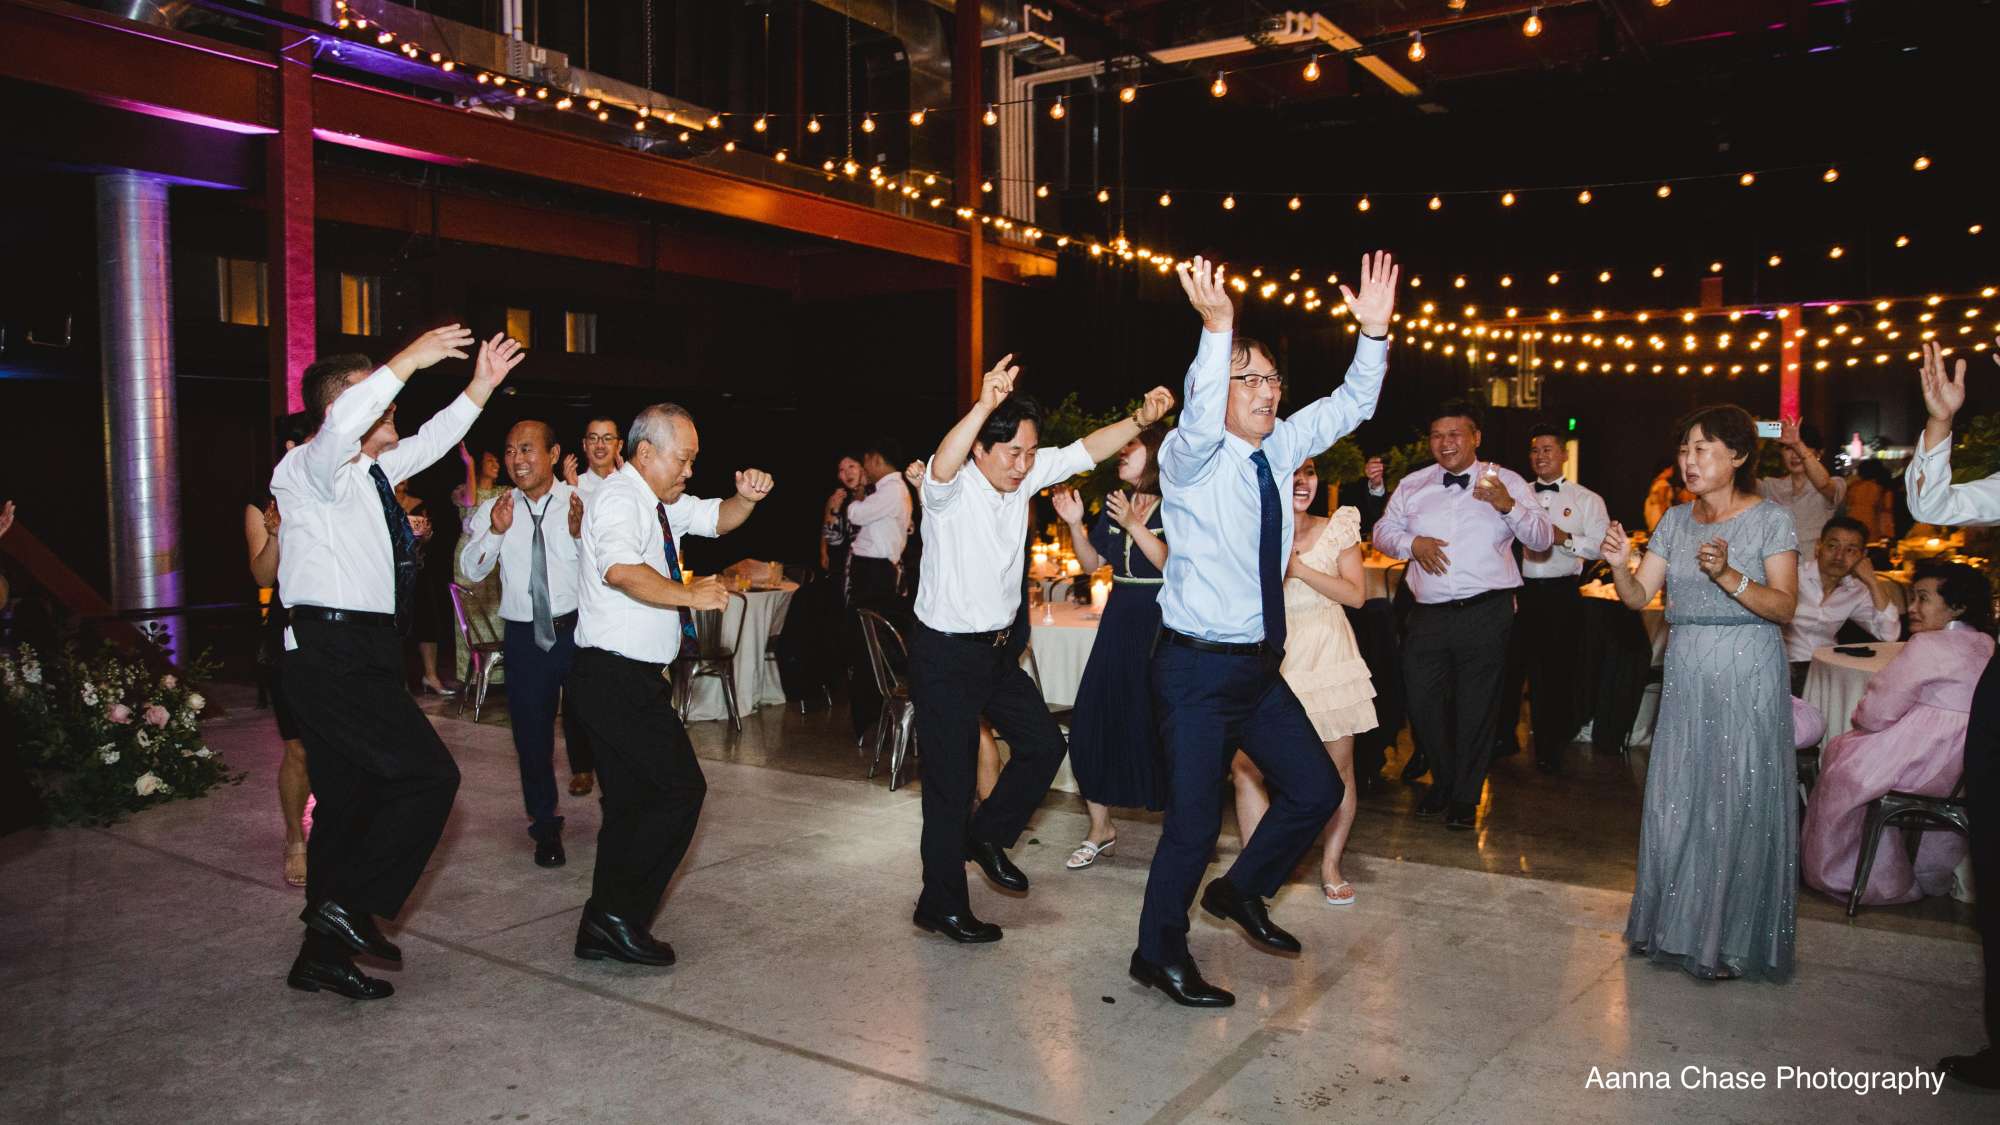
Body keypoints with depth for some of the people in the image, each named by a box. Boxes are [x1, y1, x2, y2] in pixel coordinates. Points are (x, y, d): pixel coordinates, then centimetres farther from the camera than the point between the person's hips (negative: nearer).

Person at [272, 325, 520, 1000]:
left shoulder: (373, 470, 18)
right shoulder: (312, 468, -8)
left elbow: (430, 441, 32)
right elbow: (341, 425, -31)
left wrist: (480, 388, 26)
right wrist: (407, 361, -32)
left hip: (355, 657, 10)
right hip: (335, 653, -10)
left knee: (350, 804, 13)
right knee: (429, 776, -13)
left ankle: (324, 954, 22)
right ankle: (350, 905, -5)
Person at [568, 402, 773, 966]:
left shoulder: (662, 504, 14)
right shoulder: (619, 498, -15)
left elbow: (716, 519, 22)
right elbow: (621, 570, -33)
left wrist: (746, 498, 2)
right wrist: (688, 594, -39)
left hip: (634, 678, 10)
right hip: (617, 676, -10)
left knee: (633, 801, 13)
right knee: (680, 788, -10)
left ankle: (602, 930, 21)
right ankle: (620, 914, -3)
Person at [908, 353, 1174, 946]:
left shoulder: (1024, 476, 1)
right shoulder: (951, 489, -19)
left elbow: (1085, 450, 2)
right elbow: (942, 467, -42)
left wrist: (1142, 419, -12)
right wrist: (984, 405, -57)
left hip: (999, 647, 7)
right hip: (945, 654, -7)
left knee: (1043, 743, 11)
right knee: (951, 781, 0)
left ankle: (988, 836, 33)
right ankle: (942, 905, 16)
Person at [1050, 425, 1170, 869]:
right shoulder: (1113, 505, 10)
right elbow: (1091, 564, 14)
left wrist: (1135, 526, -25)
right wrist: (1075, 524, 0)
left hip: (1162, 626, -6)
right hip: (1119, 622, 6)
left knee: (1160, 727, -3)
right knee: (1094, 721, 4)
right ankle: (1100, 828, 20)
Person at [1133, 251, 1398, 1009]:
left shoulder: (1278, 449, 6)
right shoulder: (1192, 458, -13)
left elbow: (1349, 407, 10)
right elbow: (1200, 422, -35)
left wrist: (1373, 333, -5)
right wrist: (1217, 327, -47)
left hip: (1259, 664, 7)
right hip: (1198, 668, -7)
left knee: (1316, 790, 12)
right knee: (1195, 819, -1)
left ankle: (1241, 892, 35)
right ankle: (1159, 955, 19)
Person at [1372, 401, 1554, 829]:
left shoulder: (1506, 482, 1)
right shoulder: (1412, 485, 10)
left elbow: (1542, 539, -3)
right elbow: (1382, 532, 13)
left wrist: (1508, 506, -21)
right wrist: (1411, 543, -9)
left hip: (1485, 613, -3)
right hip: (1429, 614, 3)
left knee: (1477, 707, 6)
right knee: (1421, 702, 8)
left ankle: (1465, 796, 22)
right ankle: (1443, 780, 31)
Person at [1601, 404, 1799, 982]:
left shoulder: (1770, 519, -4)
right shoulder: (1675, 521, 9)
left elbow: (1784, 606, -11)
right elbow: (1638, 596, 3)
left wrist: (1727, 576, -26)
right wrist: (1620, 565, -16)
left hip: (1747, 678, -4)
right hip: (1686, 674, 4)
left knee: (1738, 802, 0)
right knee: (1676, 799, 7)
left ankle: (1732, 938, 14)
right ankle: (1677, 923, 21)